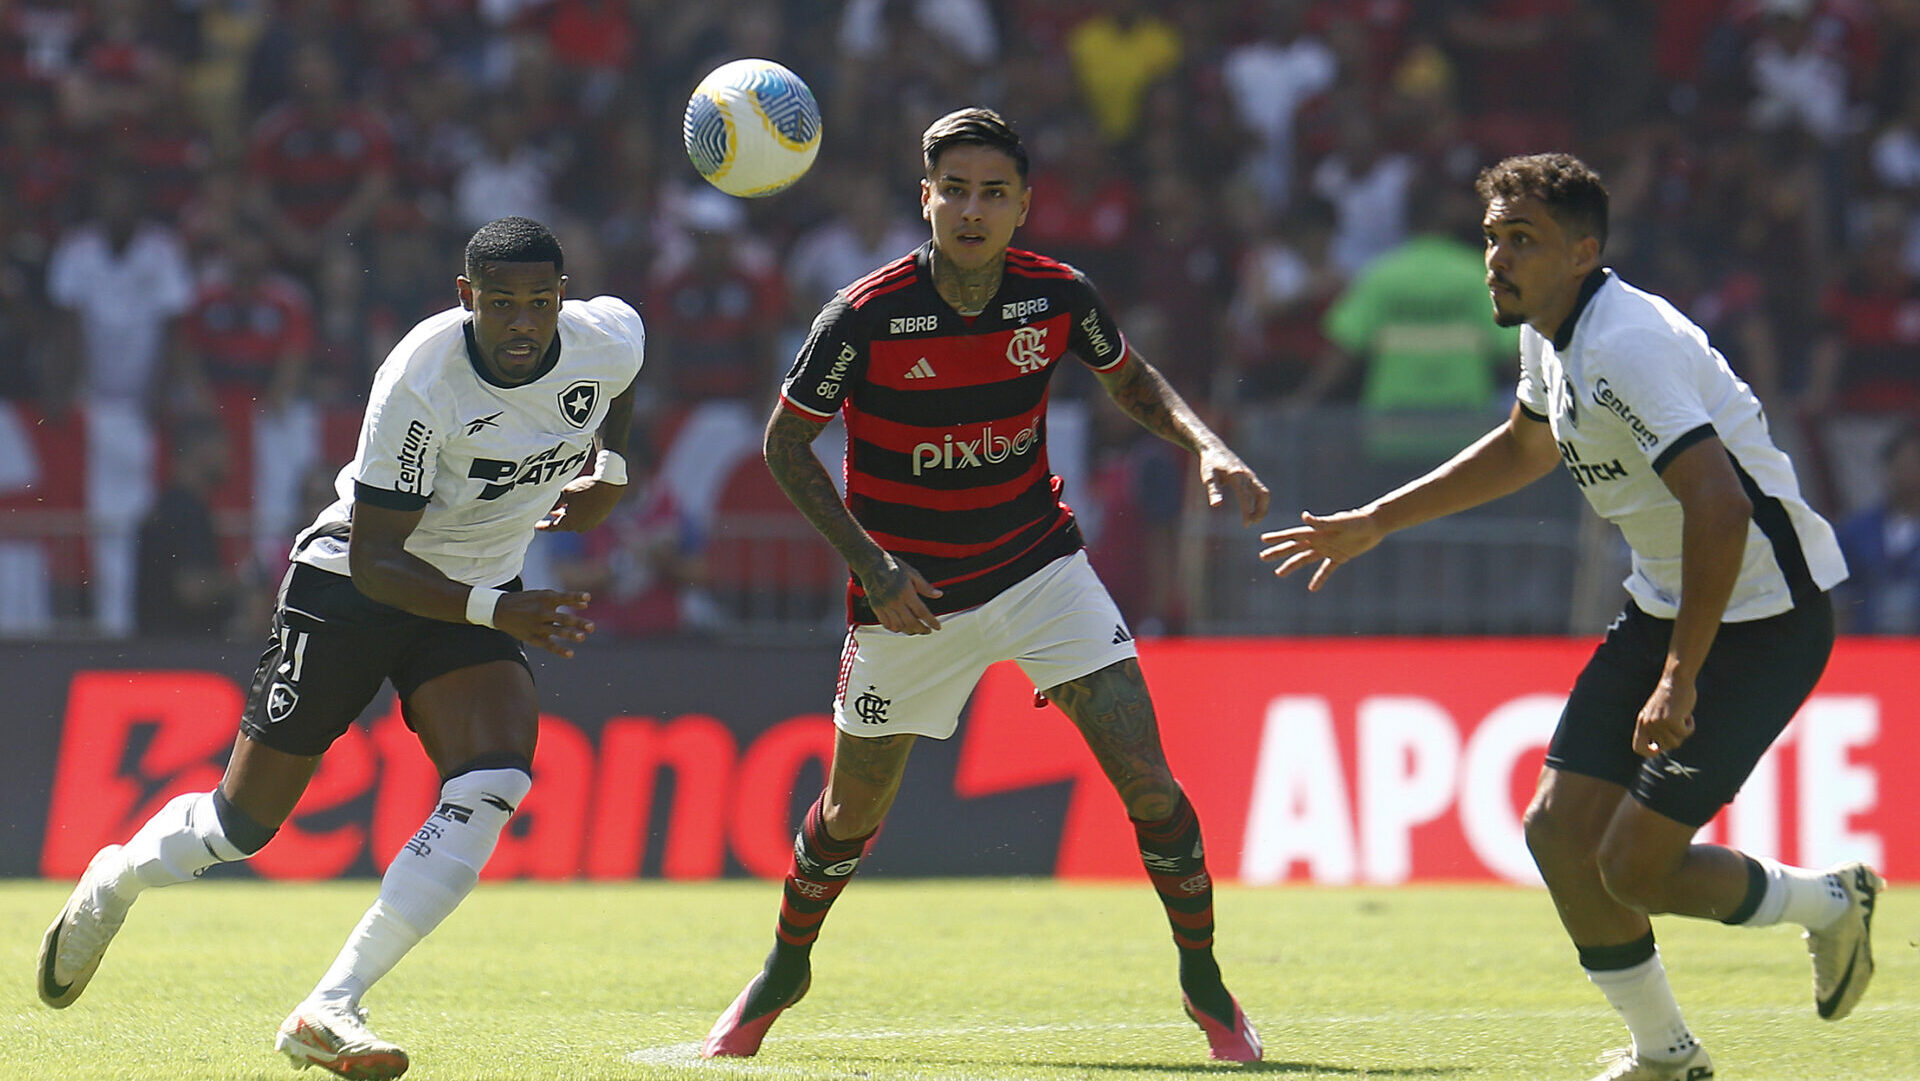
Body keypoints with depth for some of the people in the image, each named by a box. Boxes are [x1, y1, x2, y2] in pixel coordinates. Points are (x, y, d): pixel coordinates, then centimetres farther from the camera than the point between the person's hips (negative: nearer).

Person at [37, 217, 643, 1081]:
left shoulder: (611, 339, -14)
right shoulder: (419, 385, -30)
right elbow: (374, 562, -27)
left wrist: (609, 473, 8)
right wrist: (498, 612, -37)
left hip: (480, 593, 4)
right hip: (352, 584, -4)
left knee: (493, 784, -23)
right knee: (244, 822, 1)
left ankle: (329, 1011, -22)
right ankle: (113, 883, 37)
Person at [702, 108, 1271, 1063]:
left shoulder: (1059, 297, -11)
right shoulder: (864, 317, -20)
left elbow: (1131, 380, 10)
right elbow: (785, 442, -8)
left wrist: (1208, 447, -8)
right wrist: (869, 561, -17)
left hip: (1040, 567, 1)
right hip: (909, 593, -1)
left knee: (1146, 776, -12)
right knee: (851, 814, 11)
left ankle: (1205, 985, 3)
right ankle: (782, 974, 38)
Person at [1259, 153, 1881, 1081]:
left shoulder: (1624, 347, -25)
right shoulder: (1549, 334, 6)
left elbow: (1719, 507, -33)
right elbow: (1526, 447, 28)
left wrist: (1679, 680, -31)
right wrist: (1375, 522, 29)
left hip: (1765, 613, -9)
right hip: (1664, 604, 9)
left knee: (1633, 868, -10)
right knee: (1560, 828, 2)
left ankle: (1827, 903, 16)